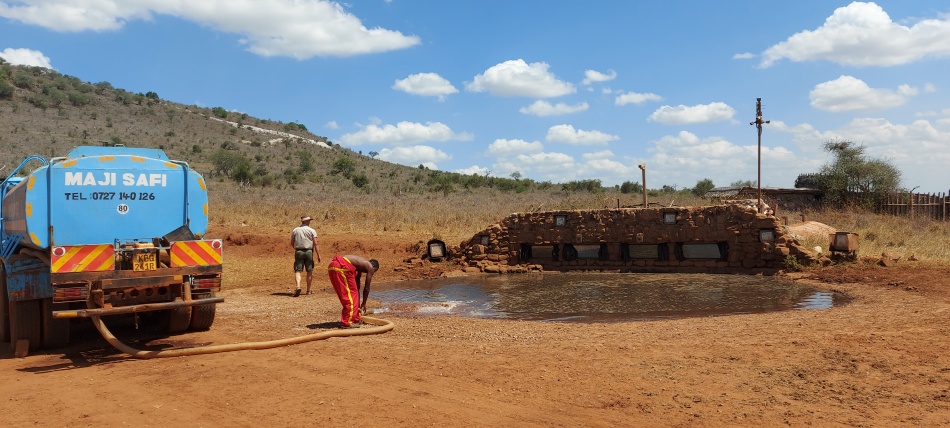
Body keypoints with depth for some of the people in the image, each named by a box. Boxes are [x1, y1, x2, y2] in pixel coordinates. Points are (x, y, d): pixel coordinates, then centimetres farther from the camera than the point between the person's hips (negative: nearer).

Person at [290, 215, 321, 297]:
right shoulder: (312, 231, -1)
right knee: (309, 272, 10)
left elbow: (292, 243, 11)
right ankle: (308, 290, 15)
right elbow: (315, 244, -8)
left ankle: (298, 287, -24)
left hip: (298, 252, 1)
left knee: (297, 271, -1)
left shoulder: (295, 230, 6)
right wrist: (318, 255, -7)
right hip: (309, 252, -1)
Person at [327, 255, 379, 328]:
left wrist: (358, 305, 43)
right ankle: (347, 323, 4)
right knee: (350, 295, 3)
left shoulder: (360, 266, 34)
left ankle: (355, 319, 29)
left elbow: (357, 288, 38)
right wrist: (363, 303, 24)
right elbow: (366, 288, 12)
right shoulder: (370, 267, 13)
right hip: (341, 267, -9)